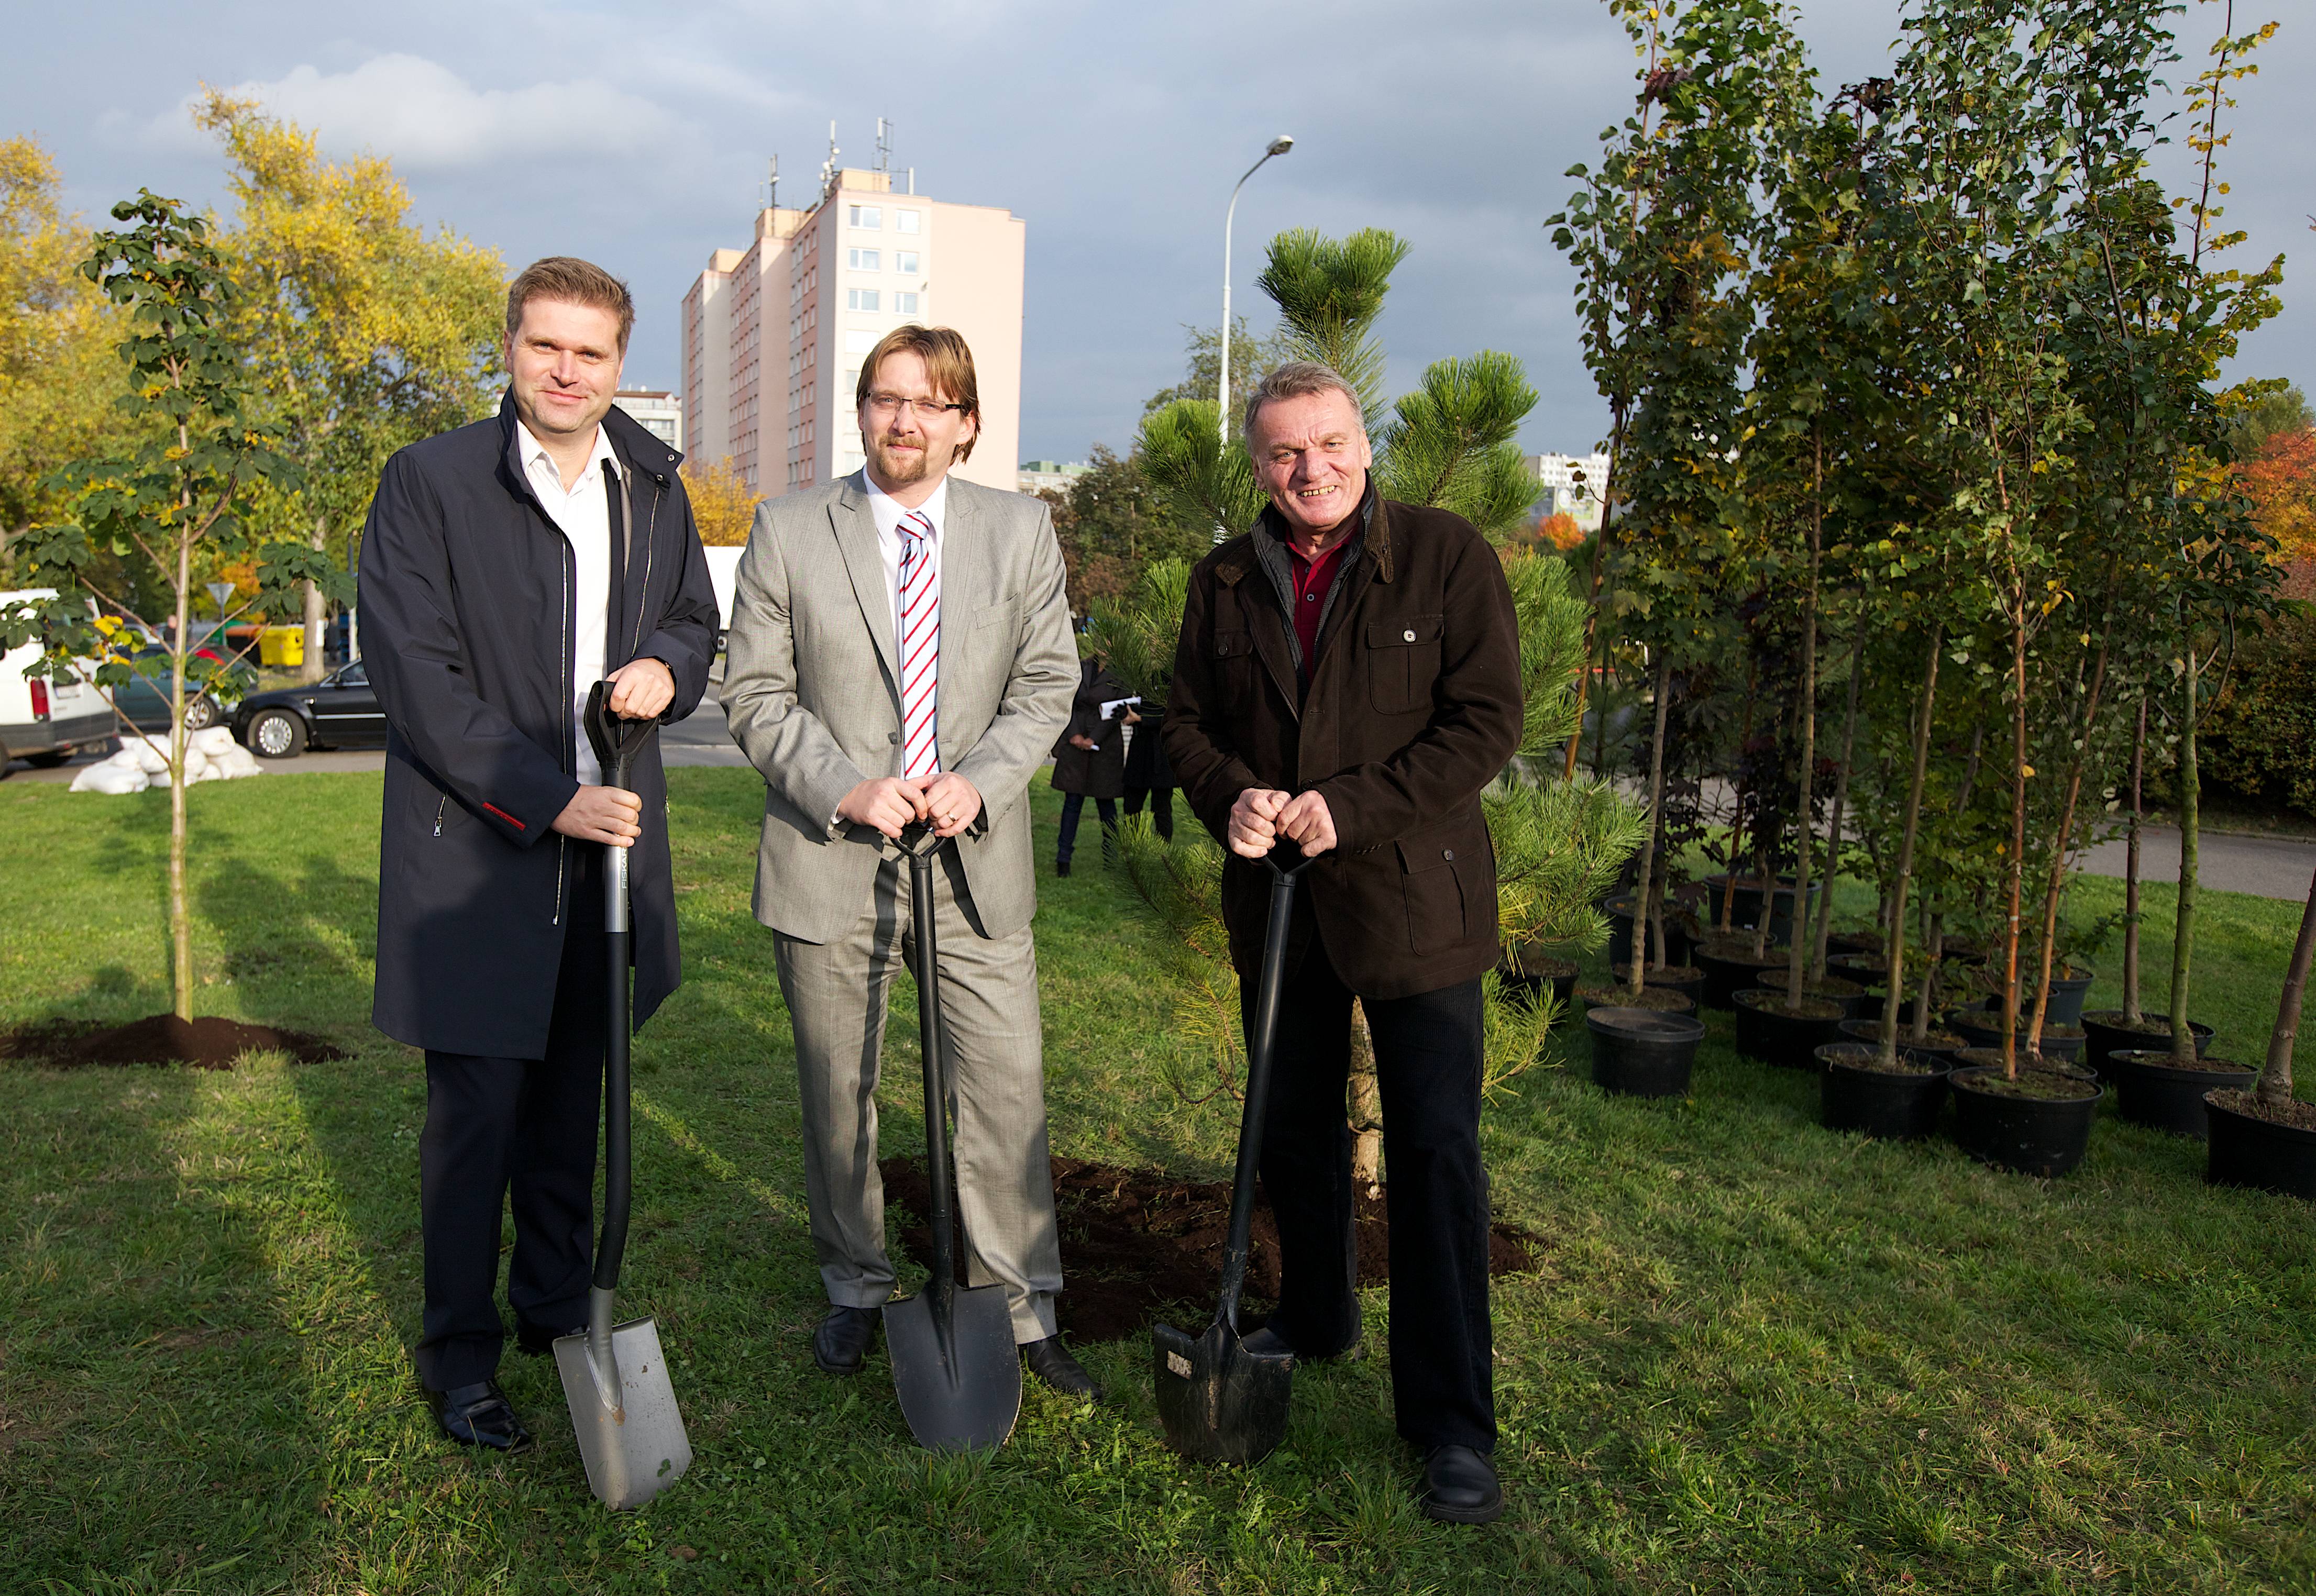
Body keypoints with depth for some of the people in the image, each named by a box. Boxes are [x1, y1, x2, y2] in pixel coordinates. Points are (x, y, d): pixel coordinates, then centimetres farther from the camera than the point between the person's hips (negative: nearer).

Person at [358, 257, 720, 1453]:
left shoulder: (652, 487, 8)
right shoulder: (430, 482, -8)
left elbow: (698, 620, 20)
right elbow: (416, 677, -13)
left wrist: (669, 669, -4)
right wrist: (548, 800, -18)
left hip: (609, 838, 5)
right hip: (477, 851, -4)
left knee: (573, 1102, 16)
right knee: (477, 1111, 3)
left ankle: (559, 1309, 35)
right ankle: (459, 1353, 22)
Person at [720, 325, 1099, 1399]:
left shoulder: (1021, 531, 5)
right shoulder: (789, 529, 0)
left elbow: (1047, 683, 5)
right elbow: (755, 692, -1)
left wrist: (981, 780, -12)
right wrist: (845, 788, -15)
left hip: (975, 858, 1)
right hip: (829, 859, 0)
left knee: (1007, 1089, 1)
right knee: (837, 1096, 12)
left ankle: (1020, 1309, 18)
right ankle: (856, 1290, 33)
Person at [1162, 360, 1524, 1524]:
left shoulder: (1447, 556, -7)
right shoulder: (1226, 581, 7)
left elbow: (1486, 722, -12)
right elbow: (1187, 717, 11)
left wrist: (1351, 807, -20)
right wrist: (1229, 796, -11)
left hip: (1412, 898, -4)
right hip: (1275, 903, 5)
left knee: (1436, 1151, -3)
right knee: (1292, 1129, 18)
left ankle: (1452, 1424, 10)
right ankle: (1315, 1320, 43)